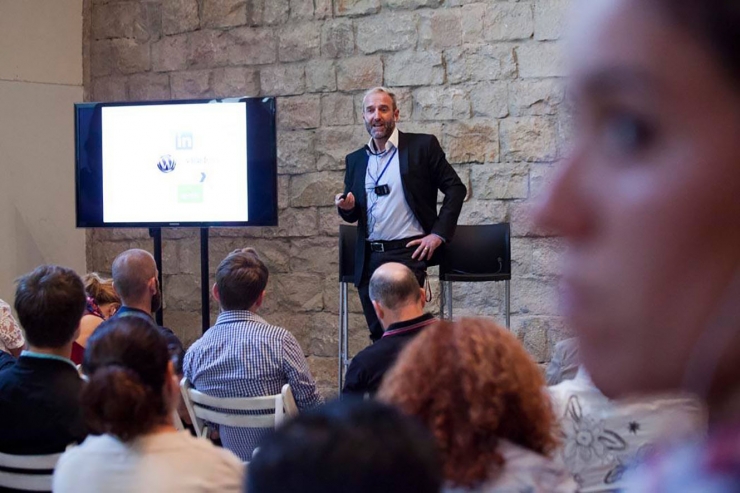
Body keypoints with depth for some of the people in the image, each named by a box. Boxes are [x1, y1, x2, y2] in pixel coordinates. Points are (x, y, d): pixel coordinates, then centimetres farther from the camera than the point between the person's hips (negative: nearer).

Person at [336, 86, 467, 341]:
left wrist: (439, 234, -7)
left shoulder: (422, 146, 0)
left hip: (407, 253, -5)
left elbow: (456, 188, 2)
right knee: (378, 335, 8)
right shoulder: (355, 160, 13)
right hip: (369, 258, 5)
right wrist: (346, 206, -5)